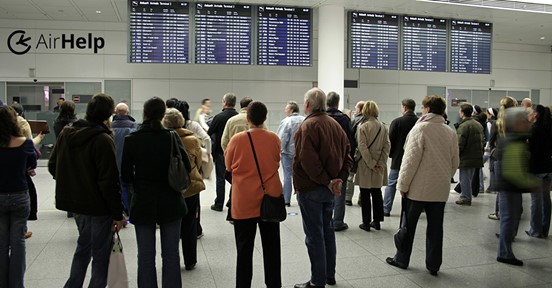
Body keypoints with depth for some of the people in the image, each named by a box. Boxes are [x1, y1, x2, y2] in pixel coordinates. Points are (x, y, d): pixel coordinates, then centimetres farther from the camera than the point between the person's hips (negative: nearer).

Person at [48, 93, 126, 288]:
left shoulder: (66, 133, 2)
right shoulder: (103, 140, -21)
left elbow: (53, 166, 12)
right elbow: (110, 181, -22)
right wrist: (118, 213, -15)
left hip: (73, 202, 8)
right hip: (98, 206, -7)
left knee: (83, 246, 26)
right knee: (101, 254, 7)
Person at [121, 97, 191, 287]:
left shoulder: (131, 140, -8)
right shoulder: (171, 137, -9)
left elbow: (125, 174, -3)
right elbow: (187, 168, -6)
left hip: (143, 203, 0)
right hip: (171, 202, 0)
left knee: (146, 255, 11)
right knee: (171, 254, 11)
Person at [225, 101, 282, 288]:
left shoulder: (237, 139, -11)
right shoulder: (274, 138, -5)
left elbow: (229, 166, 3)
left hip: (244, 202, -2)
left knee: (244, 249, 10)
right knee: (271, 247, 15)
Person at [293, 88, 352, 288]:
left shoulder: (308, 126, -16)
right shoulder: (335, 124, 8)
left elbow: (308, 160, -26)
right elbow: (347, 153, 6)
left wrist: (326, 181, -18)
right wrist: (340, 178, -3)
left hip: (311, 188, -8)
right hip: (329, 189, 8)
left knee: (314, 235, 2)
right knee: (327, 229, 19)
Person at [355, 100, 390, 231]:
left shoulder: (362, 127, -12)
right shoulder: (383, 127, 3)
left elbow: (362, 147, -16)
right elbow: (387, 146, 0)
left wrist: (371, 163, -11)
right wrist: (381, 163, -2)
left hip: (365, 166, -4)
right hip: (379, 166, 5)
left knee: (365, 195, 4)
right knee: (377, 193, 15)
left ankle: (366, 223, 9)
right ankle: (377, 221, 22)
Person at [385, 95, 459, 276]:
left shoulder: (420, 128, -11)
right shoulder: (450, 132, 6)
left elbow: (411, 159, -16)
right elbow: (455, 162, 10)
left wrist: (403, 184, -10)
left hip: (418, 187, -5)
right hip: (440, 189, 5)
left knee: (409, 225, 9)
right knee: (435, 227, 10)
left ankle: (402, 259, 21)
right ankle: (433, 265, 17)